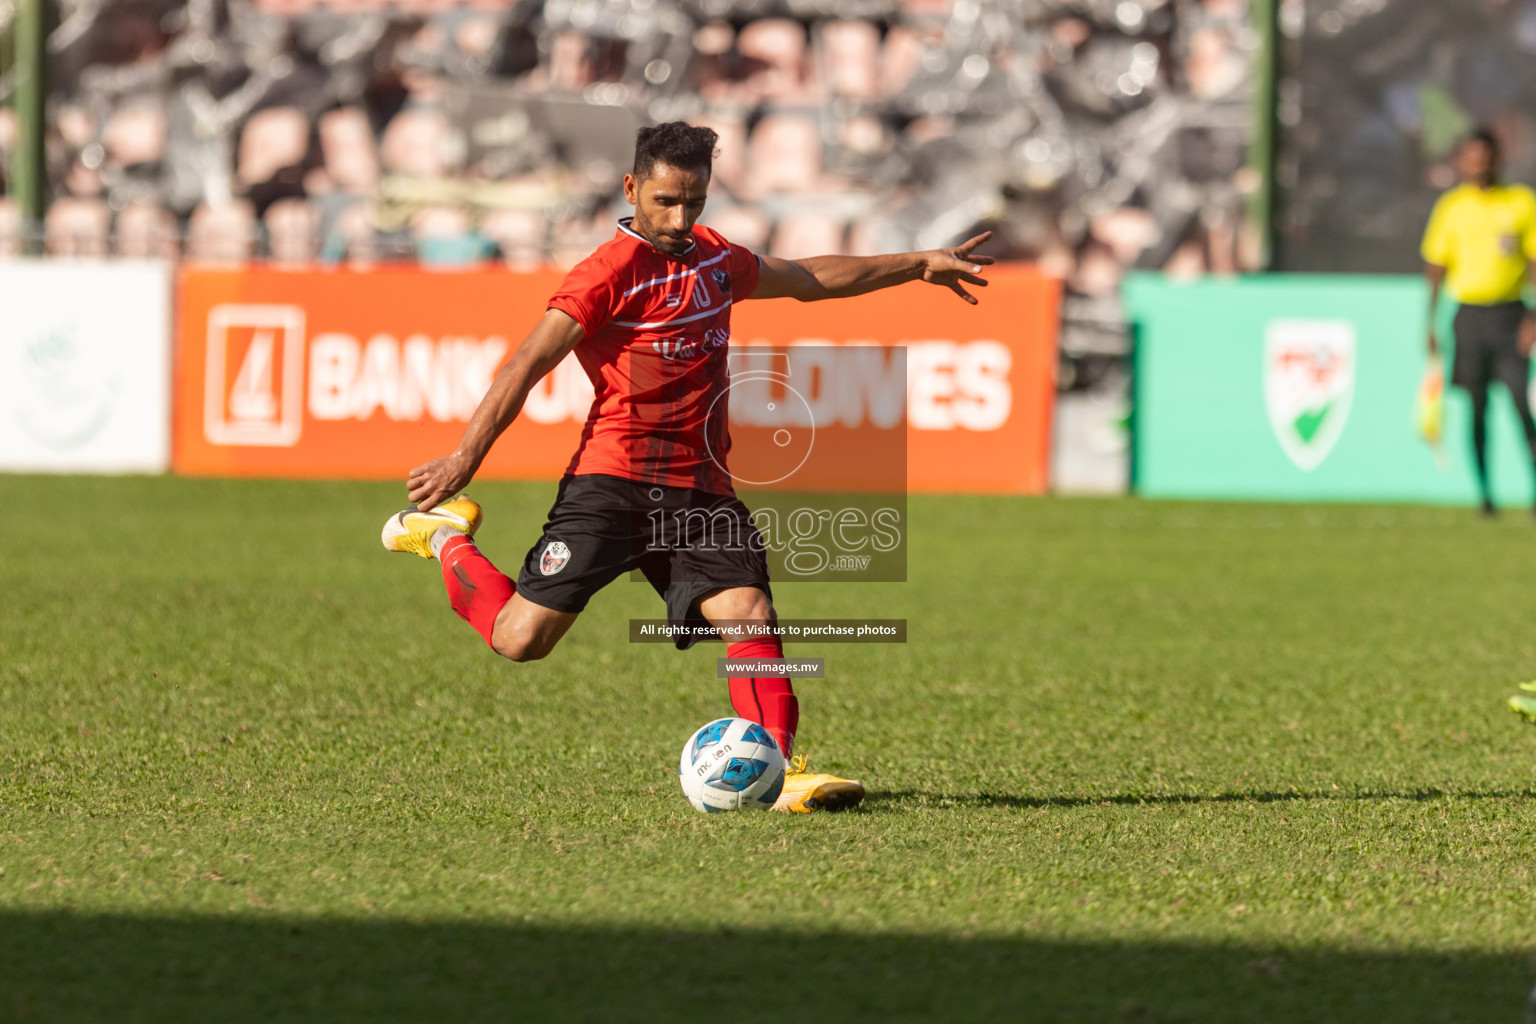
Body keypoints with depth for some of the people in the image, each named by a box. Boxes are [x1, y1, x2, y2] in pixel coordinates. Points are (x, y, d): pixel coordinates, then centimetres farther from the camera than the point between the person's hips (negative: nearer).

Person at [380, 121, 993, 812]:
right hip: (613, 480, -6)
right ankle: (444, 536, 20)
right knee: (521, 640, -6)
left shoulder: (713, 258, 16)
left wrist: (917, 264, 35)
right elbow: (530, 362, -12)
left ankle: (778, 771, -18)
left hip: (701, 489, 6)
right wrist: (467, 456, -19)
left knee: (750, 616, -16)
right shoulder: (614, 270, -8)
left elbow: (810, 278, 33)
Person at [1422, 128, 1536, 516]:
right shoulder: (1451, 207, 8)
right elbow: (1435, 267, 12)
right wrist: (1430, 325, 8)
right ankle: (1485, 494, 9)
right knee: (1477, 408, 2)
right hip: (1468, 315, 1)